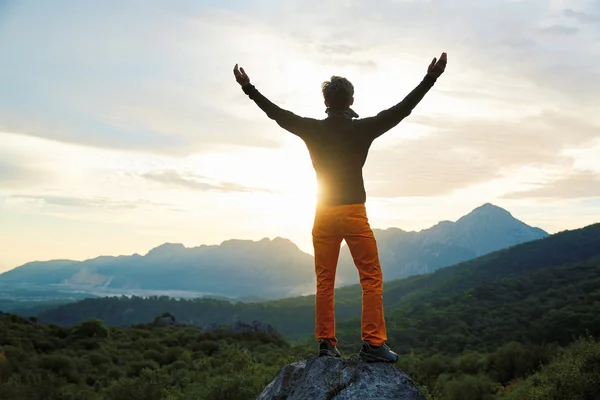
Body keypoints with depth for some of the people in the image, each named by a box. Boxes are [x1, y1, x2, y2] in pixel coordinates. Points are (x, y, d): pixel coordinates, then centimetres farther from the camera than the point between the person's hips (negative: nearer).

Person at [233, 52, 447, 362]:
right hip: (354, 213, -3)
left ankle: (326, 343, 12)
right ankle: (373, 344, -4)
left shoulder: (312, 129, 3)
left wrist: (248, 88, 26)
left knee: (325, 281, 9)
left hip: (323, 215, 4)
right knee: (371, 278, 0)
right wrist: (430, 79, 6)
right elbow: (401, 110, 0)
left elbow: (277, 113, 14)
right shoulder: (362, 129, -4)